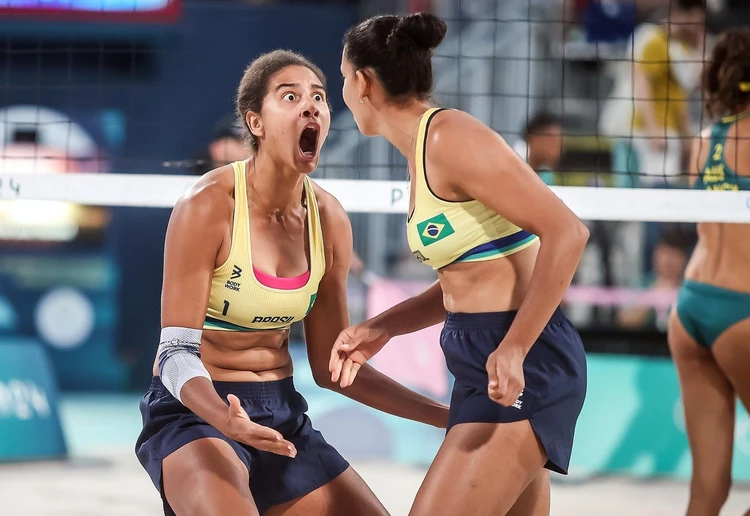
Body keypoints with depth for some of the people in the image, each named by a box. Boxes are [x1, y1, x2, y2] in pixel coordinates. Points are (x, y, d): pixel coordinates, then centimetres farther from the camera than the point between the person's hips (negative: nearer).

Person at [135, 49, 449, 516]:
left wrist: (446, 416, 5)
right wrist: (226, 420, -38)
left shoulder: (329, 219, 1)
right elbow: (177, 353, -18)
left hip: (283, 416, 7)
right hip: (197, 409, -7)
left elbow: (332, 367, 9)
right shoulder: (209, 206, -17)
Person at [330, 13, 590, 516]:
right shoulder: (422, 152, 13)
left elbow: (566, 232, -22)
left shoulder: (450, 139, -16)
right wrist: (382, 329, 10)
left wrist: (514, 350, -25)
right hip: (482, 360, 10)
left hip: (523, 367, -10)